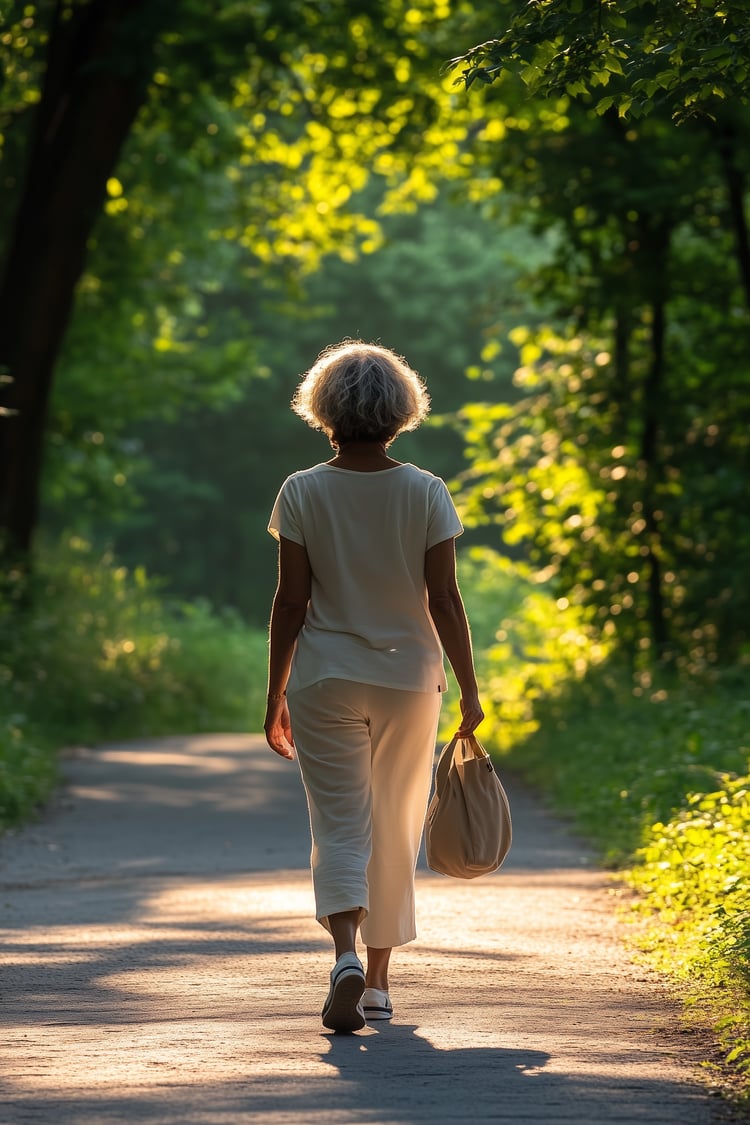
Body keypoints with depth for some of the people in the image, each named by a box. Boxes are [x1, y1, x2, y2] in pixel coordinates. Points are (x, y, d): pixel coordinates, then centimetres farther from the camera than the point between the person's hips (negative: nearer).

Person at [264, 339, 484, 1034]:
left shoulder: (302, 493, -6)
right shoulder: (426, 493, -4)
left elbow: (290, 604, -5)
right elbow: (444, 600, -6)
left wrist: (274, 697, 3)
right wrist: (469, 689, 3)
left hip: (326, 682, -1)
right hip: (409, 677, 1)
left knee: (339, 825, 0)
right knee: (396, 830, 14)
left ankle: (347, 956, -25)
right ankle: (378, 981, 21)